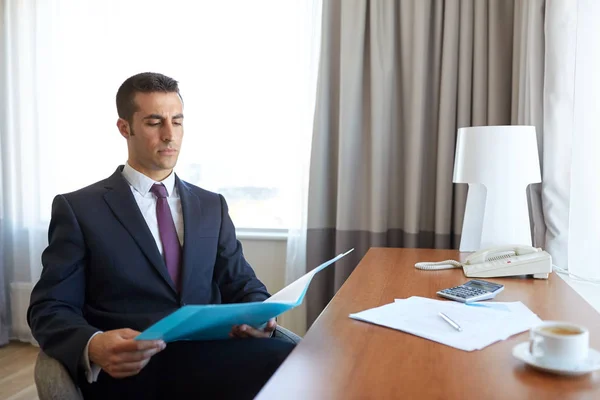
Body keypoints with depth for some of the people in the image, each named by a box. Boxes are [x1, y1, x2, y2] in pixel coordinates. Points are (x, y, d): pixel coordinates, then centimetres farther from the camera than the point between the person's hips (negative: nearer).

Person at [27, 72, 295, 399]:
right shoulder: (79, 209, 6)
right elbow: (49, 308, 1)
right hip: (129, 370, -6)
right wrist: (93, 347, -21)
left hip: (209, 358, 6)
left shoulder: (212, 206, 18)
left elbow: (242, 284, 17)